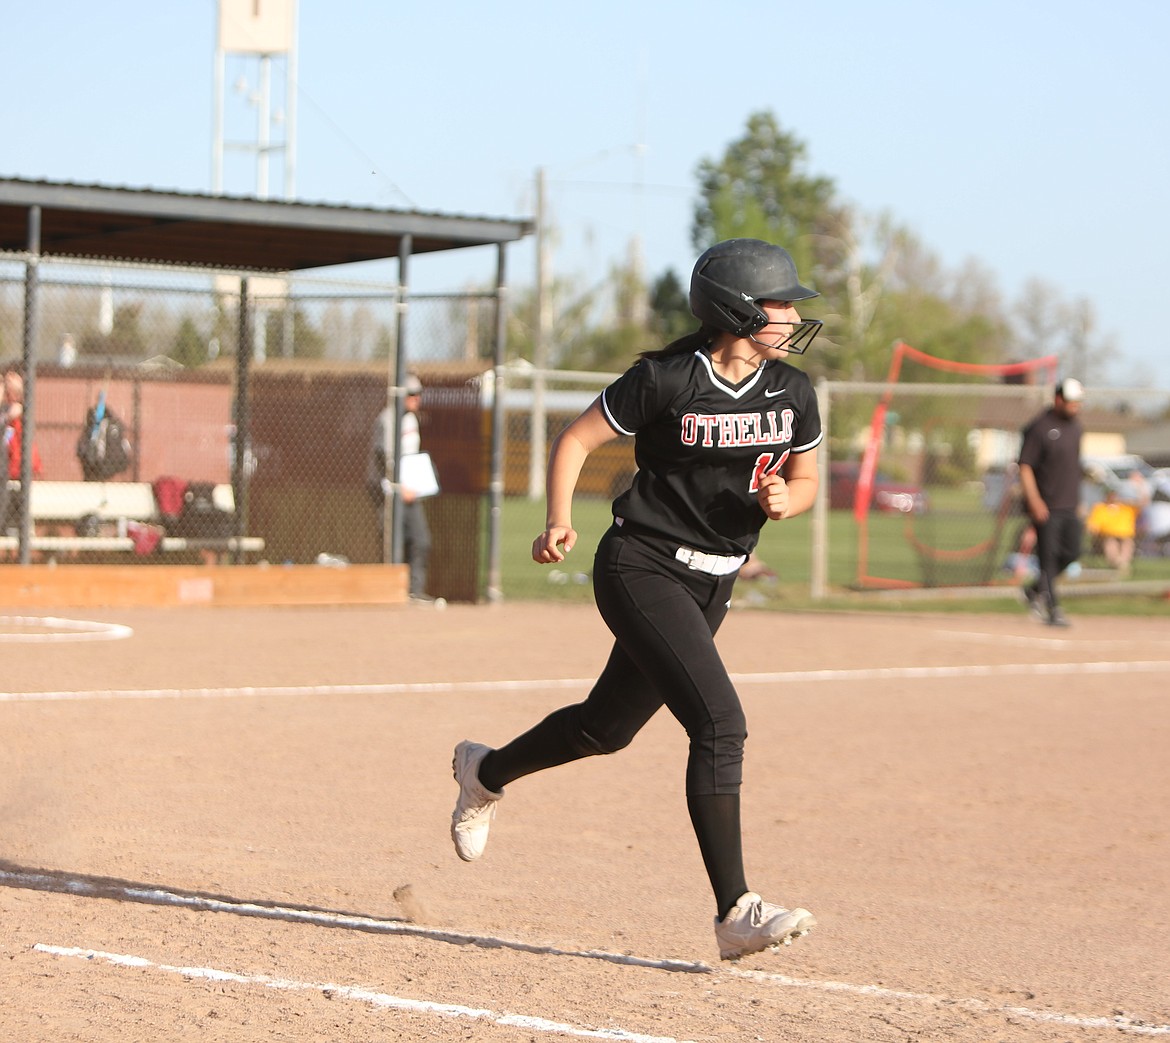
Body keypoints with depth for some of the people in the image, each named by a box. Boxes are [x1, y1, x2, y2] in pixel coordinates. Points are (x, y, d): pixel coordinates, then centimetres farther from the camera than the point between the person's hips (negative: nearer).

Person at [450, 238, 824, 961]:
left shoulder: (792, 393, 1)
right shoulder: (667, 380, -16)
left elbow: (806, 480, 13)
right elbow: (576, 440, -7)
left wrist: (783, 500, -10)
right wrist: (560, 521, -21)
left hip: (713, 582, 7)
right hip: (642, 569, -7)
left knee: (609, 726, 19)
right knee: (720, 724, -21)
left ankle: (486, 773, 47)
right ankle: (736, 912, -21)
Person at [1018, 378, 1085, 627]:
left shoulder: (1075, 426, 12)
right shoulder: (1039, 428, -12)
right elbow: (1025, 466, -15)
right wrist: (1034, 501, -24)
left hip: (1070, 506, 8)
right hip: (1046, 507, -8)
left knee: (1071, 552, 7)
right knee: (1048, 556, -6)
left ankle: (1035, 589, 24)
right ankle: (1053, 609, -2)